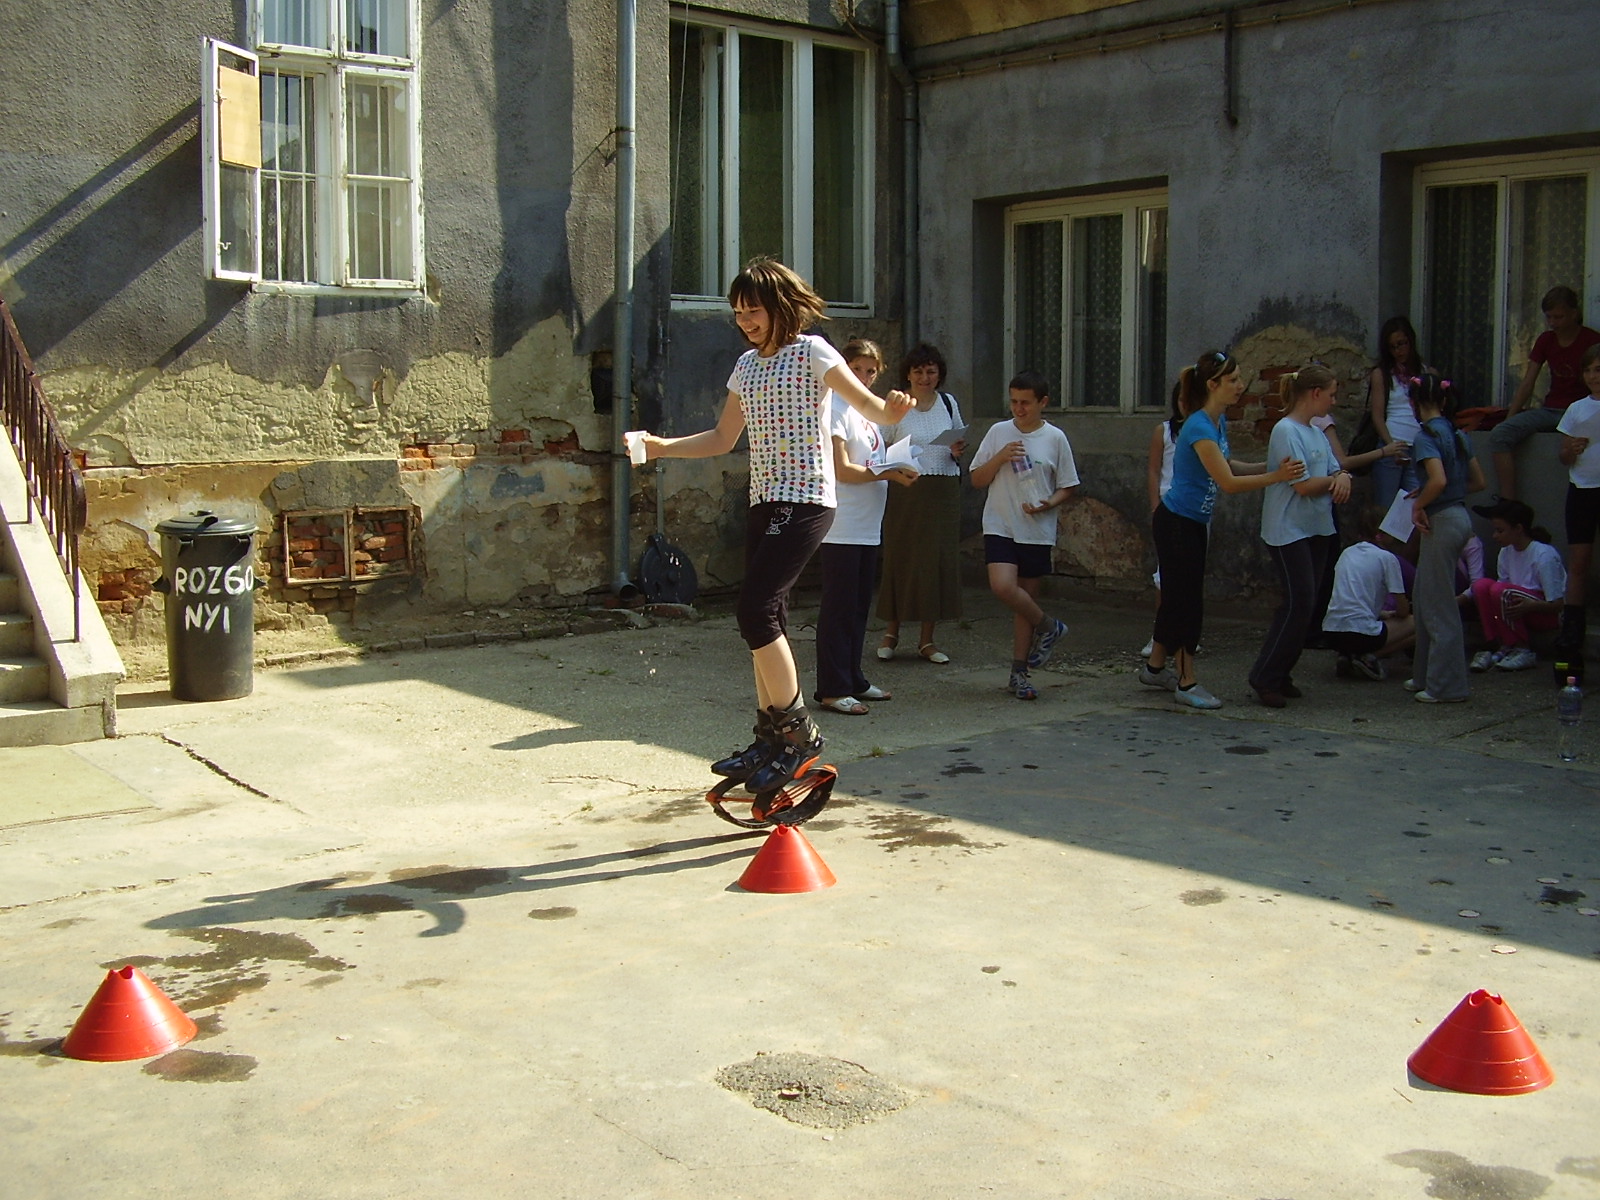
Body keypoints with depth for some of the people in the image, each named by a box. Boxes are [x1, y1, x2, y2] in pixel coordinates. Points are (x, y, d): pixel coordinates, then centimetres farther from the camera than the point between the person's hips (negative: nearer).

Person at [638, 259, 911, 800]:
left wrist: (891, 411, -36)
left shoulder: (811, 351, -4)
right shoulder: (747, 365, 17)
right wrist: (662, 447, 11)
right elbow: (722, 438, 23)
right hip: (764, 502, 8)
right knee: (764, 619, 8)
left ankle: (798, 732, -8)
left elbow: (868, 404, -13)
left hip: (805, 499, -8)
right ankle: (770, 738, 18)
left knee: (755, 609, -18)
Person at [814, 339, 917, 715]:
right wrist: (890, 474, -16)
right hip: (841, 527, -9)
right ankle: (832, 689, -1)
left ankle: (853, 680, 23)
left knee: (858, 606, 14)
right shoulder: (836, 407, -10)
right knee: (838, 607, -5)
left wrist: (899, 470, 2)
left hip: (867, 526, 9)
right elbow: (842, 469, -15)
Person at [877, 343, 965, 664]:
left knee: (939, 561, 2)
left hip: (944, 492, 3)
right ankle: (891, 632, 15)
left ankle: (927, 639, 10)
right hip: (906, 490, -3)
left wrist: (957, 452, -2)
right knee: (900, 558, -1)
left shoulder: (948, 403, 10)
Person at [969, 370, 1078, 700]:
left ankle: (1019, 674, 17)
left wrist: (1049, 504, -13)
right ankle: (1047, 627, 6)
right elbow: (977, 480, 6)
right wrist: (1000, 458, -11)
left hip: (1037, 532, 0)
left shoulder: (1055, 438, 1)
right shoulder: (998, 432, 3)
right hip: (1001, 527, 0)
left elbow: (1067, 488, 7)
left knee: (1026, 600, 6)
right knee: (1003, 586, -22)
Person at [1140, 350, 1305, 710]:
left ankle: (1156, 667, 30)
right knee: (1186, 600, -4)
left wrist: (1271, 465, 5)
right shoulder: (1199, 427, -23)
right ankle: (1186, 683, 4)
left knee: (1178, 596, 17)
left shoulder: (1219, 421, 5)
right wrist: (1277, 477, -24)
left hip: (1192, 523, 9)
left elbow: (1226, 466, 16)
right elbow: (1229, 483, -24)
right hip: (1176, 522, -9)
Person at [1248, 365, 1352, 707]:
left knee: (1308, 605, 7)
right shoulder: (1286, 431, -13)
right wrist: (1334, 480, -1)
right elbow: (1304, 485, -18)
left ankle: (1281, 675, 15)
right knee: (1298, 603, -12)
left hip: (1317, 530, 9)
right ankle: (1265, 677, -4)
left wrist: (1343, 477, -10)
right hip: (1288, 531, -9)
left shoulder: (1317, 433, 14)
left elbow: (1335, 470, 13)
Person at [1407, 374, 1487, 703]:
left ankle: (1447, 686, 3)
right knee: (1424, 599, 18)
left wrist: (1419, 505, -12)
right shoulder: (1457, 434, 11)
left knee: (1438, 606, -2)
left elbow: (1438, 480, -28)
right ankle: (1426, 675, 25)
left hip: (1442, 522, -9)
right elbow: (1478, 482, 16)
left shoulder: (1426, 436, -14)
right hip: (1460, 515, 9)